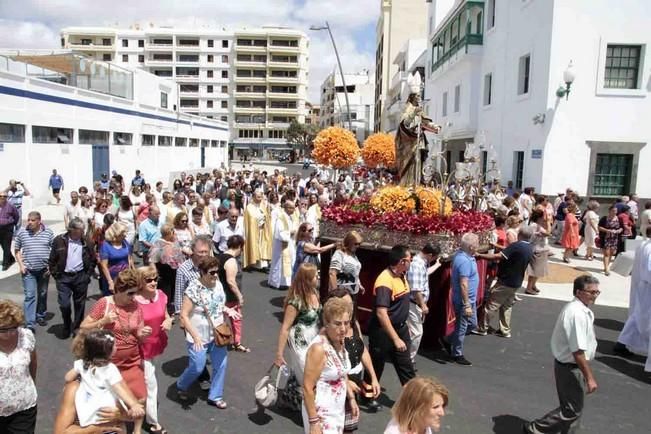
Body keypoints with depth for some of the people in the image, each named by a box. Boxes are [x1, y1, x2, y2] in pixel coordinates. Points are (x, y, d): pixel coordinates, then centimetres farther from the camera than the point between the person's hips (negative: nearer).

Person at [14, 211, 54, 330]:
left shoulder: (48, 232, -1)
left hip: (44, 269, 2)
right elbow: (17, 250, 6)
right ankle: (30, 324, -6)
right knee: (30, 295, -6)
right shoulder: (21, 232, -1)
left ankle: (40, 316, 34)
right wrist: (21, 265, -4)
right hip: (28, 270, -1)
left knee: (43, 294, 15)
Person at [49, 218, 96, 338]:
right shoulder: (59, 240, -5)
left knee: (79, 304, 9)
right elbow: (52, 260, 1)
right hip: (63, 277, -1)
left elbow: (93, 260, 9)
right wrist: (55, 275, -2)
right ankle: (67, 327, 21)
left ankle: (77, 327, 25)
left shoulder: (86, 242, 0)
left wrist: (88, 274, 3)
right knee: (64, 304, -3)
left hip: (81, 277, 1)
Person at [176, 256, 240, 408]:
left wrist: (228, 310, -7)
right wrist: (195, 336, -26)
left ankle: (215, 396, 27)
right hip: (199, 337, -6)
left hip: (217, 334, 6)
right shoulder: (193, 290, -22)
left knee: (221, 365, 8)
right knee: (197, 368, 5)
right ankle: (181, 386, 37)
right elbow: (184, 316, -21)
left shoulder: (217, 284, -2)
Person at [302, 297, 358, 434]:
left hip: (338, 409, 8)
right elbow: (307, 388, -23)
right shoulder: (319, 348, -26)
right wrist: (313, 422, -21)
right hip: (322, 413, -8)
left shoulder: (339, 341, -2)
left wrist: (351, 398, 13)